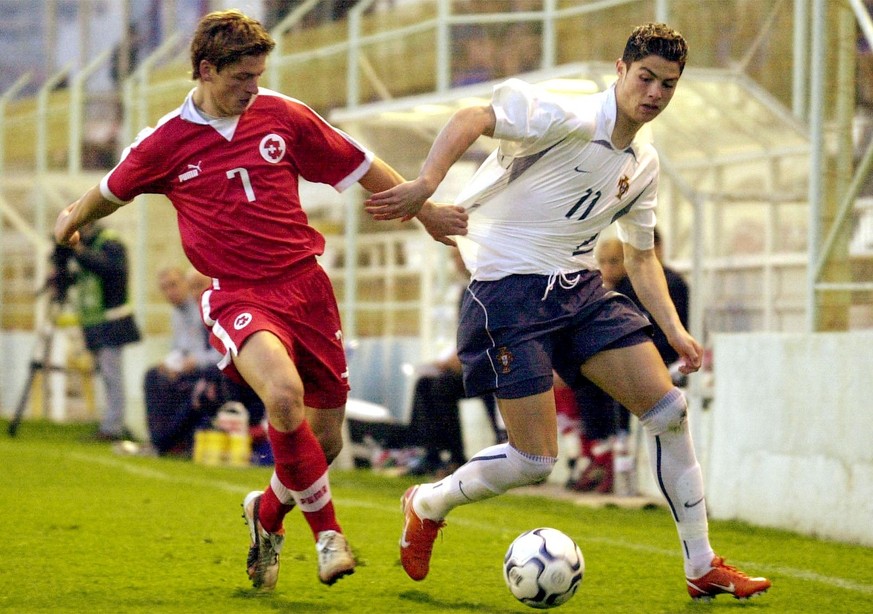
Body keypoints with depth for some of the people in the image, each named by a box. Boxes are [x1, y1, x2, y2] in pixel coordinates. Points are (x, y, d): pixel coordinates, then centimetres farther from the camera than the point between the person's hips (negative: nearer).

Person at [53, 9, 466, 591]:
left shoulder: (282, 115, 1)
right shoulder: (165, 143, -2)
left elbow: (360, 166, 12)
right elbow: (113, 190, 19)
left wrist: (426, 208, 16)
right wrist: (75, 218, 36)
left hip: (305, 282, 3)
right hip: (239, 296, -3)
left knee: (325, 440, 5)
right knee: (284, 395, -33)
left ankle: (267, 514, 38)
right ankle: (328, 532, -14)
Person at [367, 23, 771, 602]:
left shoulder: (644, 164, 10)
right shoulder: (568, 119, -15)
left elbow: (641, 256, 20)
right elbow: (472, 119, -24)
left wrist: (675, 330, 9)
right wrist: (427, 184, -40)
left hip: (581, 288, 8)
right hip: (510, 288, -8)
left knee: (668, 407, -2)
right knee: (534, 461, -10)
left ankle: (702, 566, 8)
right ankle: (428, 504, 19)